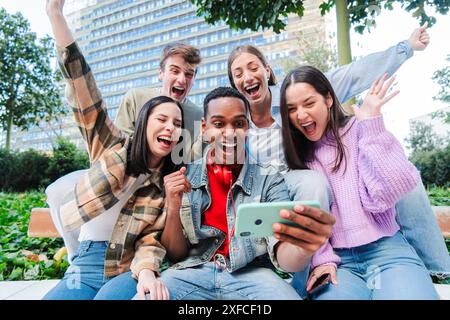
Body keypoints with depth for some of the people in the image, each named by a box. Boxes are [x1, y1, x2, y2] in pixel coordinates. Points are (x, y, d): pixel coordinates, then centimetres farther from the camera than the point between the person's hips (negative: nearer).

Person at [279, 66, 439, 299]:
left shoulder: (359, 130, -1)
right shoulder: (296, 153, 7)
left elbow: (387, 194, -14)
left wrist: (371, 124, -13)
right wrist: (321, 258, -9)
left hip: (386, 252, 0)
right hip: (335, 259, 1)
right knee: (331, 293, -28)